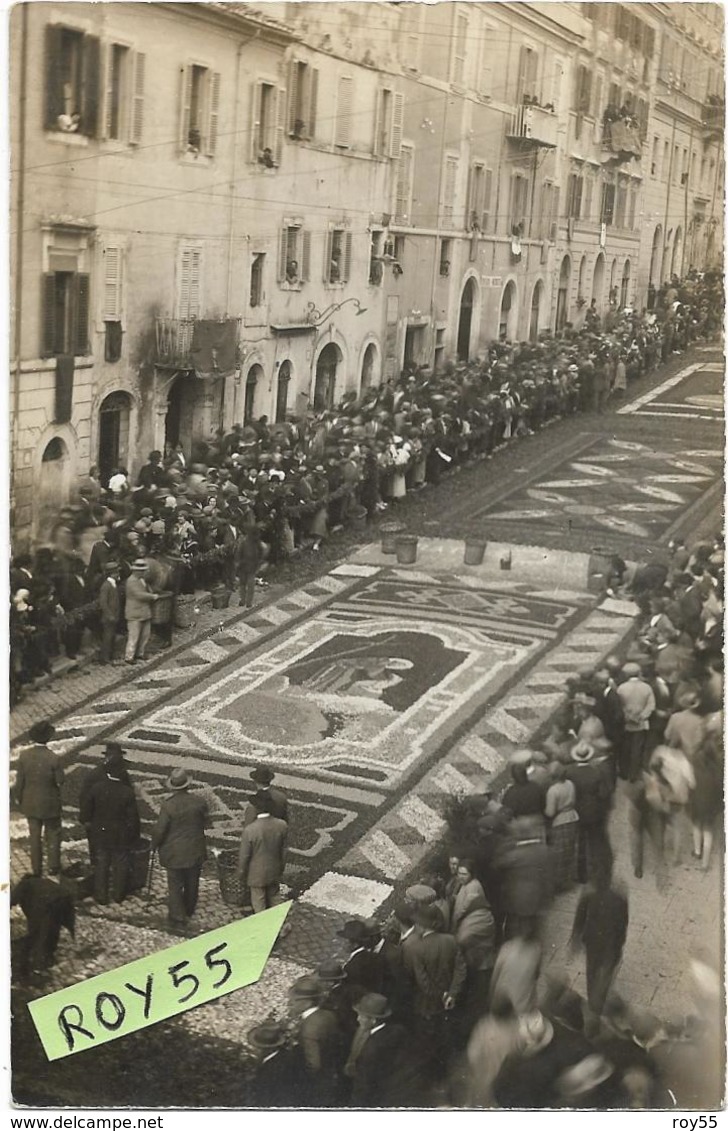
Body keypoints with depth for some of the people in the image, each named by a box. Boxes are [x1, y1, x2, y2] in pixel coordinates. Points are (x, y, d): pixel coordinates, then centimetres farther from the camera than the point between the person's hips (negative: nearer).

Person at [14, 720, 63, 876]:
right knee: (53, 835, 19)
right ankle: (53, 867, 28)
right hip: (50, 803, -2)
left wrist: (18, 797, 7)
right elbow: (60, 781, -17)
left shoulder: (24, 755, -16)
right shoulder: (53, 758, -25)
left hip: (30, 803, 3)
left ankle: (36, 868, 29)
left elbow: (20, 779, -8)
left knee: (35, 836, 18)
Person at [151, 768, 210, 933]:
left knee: (175, 887, 7)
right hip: (195, 851, 4)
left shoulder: (168, 805, -22)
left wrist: (154, 845, 2)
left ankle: (178, 921, 8)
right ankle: (188, 912, 42)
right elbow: (206, 823, 0)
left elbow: (159, 830, -16)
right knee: (192, 884, 22)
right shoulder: (199, 801, -12)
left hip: (175, 853, -4)